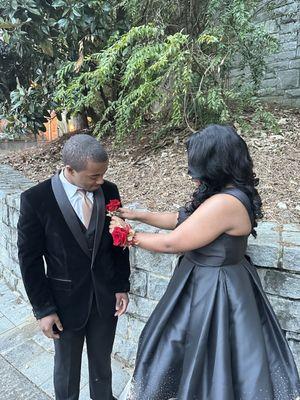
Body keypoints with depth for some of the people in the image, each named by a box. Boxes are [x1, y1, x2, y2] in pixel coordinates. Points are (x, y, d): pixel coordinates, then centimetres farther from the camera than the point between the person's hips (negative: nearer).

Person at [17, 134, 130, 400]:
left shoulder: (109, 191, -8)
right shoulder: (36, 199, -18)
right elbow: (30, 258, -10)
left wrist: (122, 286, 2)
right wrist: (43, 309, -8)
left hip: (106, 296, 3)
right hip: (67, 299, -2)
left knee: (102, 362, 23)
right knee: (66, 368, 20)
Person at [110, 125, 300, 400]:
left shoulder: (225, 203, -29)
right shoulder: (228, 193, 1)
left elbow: (172, 243, -22)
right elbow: (181, 219, 9)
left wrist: (129, 236, -8)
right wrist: (138, 215, 9)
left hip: (212, 292, -9)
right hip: (208, 283, 9)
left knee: (206, 358, 15)